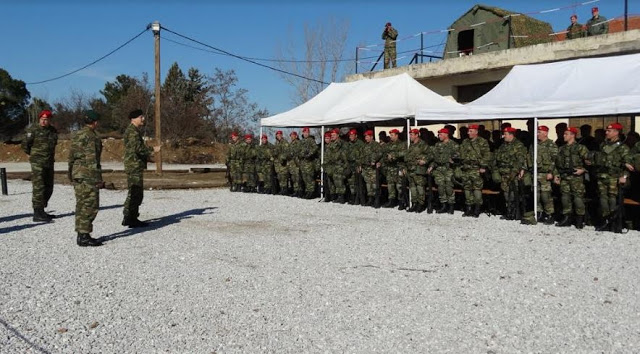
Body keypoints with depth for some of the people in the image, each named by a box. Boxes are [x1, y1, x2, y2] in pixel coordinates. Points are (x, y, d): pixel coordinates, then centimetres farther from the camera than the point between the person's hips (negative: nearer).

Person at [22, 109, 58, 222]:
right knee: (38, 187, -12)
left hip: (49, 163, 7)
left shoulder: (53, 131, 10)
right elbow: (25, 145, -3)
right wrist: (33, 154, 7)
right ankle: (38, 214, -12)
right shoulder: (33, 130, -8)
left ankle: (41, 211, 25)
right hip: (37, 163, -7)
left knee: (49, 188, 12)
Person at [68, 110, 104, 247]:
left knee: (82, 206, 14)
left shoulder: (77, 135, 16)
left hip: (77, 176, 10)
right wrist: (98, 179, -14)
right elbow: (92, 159, -16)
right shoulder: (90, 136, -13)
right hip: (88, 176, -10)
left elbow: (71, 157, 19)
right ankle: (84, 236, -7)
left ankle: (81, 235, 19)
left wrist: (71, 175, 24)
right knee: (90, 205, -7)